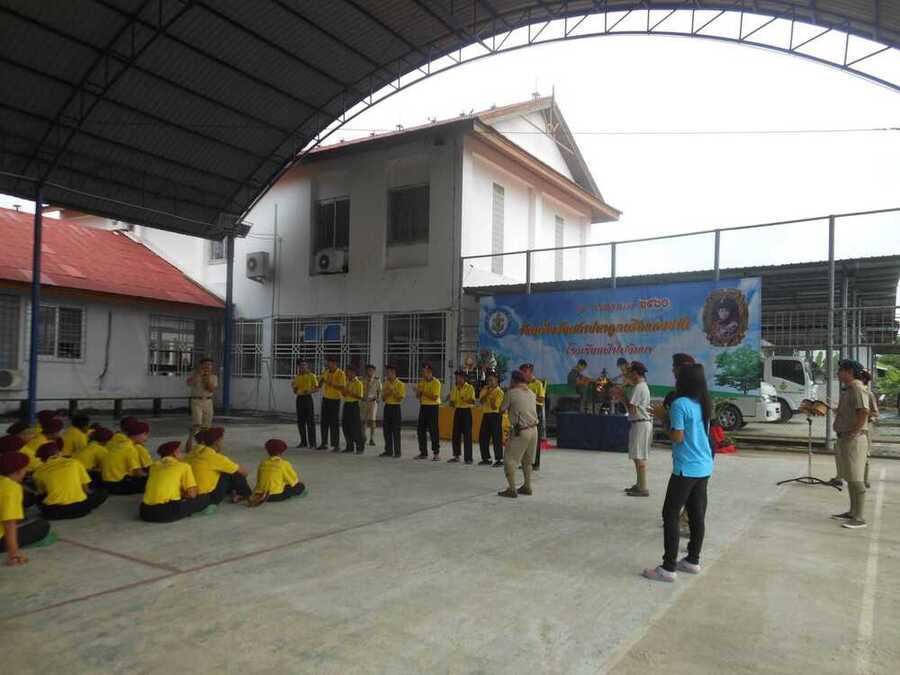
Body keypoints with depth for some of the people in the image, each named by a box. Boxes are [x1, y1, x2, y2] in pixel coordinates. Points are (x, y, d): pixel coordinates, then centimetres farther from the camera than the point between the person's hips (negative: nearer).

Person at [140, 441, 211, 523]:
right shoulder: (184, 466, 5)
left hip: (145, 513, 6)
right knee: (205, 498, 10)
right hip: (167, 513, -6)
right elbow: (192, 494, -1)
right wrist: (182, 494, 22)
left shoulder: (154, 465, 19)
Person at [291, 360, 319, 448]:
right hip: (299, 398, 5)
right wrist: (293, 386, -5)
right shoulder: (297, 376, 13)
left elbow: (317, 388, -4)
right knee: (300, 421, 6)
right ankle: (303, 442, 14)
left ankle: (312, 442, 1)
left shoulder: (311, 376, -2)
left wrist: (310, 391, -21)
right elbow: (295, 391, 16)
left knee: (310, 421, -3)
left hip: (308, 398, -5)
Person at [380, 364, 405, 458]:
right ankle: (388, 451, 15)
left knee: (396, 431, -5)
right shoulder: (385, 384, 11)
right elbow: (383, 398, 10)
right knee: (386, 430, 7)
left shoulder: (400, 384, -6)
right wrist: (387, 392, -8)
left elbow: (400, 398, -11)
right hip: (387, 407, 6)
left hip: (396, 407, -6)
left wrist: (393, 390, -15)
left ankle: (397, 452, 0)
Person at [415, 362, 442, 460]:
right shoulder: (422, 382, 11)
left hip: (433, 407, -7)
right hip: (423, 406, 7)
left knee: (433, 430, -5)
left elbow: (434, 397, -18)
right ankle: (423, 453, 17)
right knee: (420, 429, 7)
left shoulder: (436, 382, -10)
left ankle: (436, 453, 3)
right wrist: (418, 390, -7)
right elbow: (418, 395, 12)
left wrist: (423, 392, -19)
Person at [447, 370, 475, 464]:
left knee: (467, 434, -4)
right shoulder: (455, 388, 11)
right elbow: (452, 401, 17)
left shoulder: (470, 387, -6)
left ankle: (468, 458, 0)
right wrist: (451, 402, -5)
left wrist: (464, 398, -30)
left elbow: (473, 401, -17)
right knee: (456, 434, 8)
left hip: (466, 411, -6)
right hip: (457, 411, 6)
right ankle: (456, 455, 20)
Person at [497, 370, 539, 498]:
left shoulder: (512, 393, -8)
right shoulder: (531, 393, 9)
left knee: (509, 460, 0)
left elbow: (503, 409, -1)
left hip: (521, 431, -7)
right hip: (533, 429, 7)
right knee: (527, 460, 20)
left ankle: (512, 489, -5)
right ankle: (527, 487, 26)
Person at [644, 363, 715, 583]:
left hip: (686, 469, -8)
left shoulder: (680, 404, -16)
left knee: (670, 515, -2)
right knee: (697, 515, 14)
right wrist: (668, 416, 16)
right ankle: (693, 561, 24)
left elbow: (677, 437, -19)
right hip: (704, 467, 8)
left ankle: (668, 568, -1)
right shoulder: (704, 404, 9)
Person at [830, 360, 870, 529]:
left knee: (856, 479, -4)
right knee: (850, 478, 17)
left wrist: (853, 432, -23)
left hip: (853, 439, -10)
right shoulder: (847, 389, 15)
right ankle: (853, 512, 26)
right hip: (844, 439, 10)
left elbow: (864, 412, -27)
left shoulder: (857, 388, -16)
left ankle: (859, 518, 1)